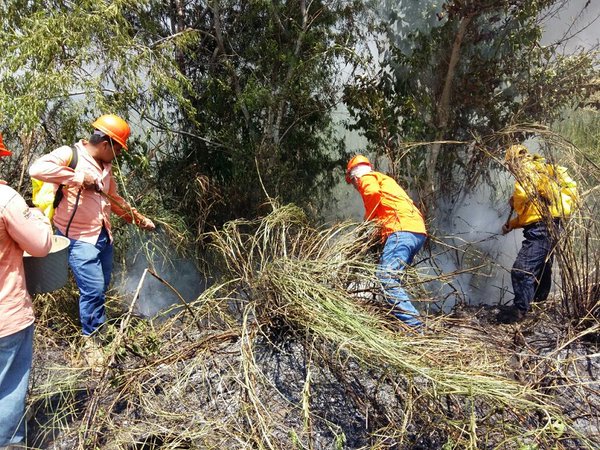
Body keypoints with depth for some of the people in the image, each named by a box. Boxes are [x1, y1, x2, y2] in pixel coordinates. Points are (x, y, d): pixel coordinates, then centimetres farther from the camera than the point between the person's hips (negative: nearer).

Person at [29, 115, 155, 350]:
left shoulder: (105, 165, 11)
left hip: (103, 235, 8)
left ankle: (98, 328, 35)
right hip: (79, 238, -8)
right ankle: (91, 338, 13)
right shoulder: (69, 154, -14)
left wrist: (138, 218, 20)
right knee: (93, 290, -7)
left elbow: (114, 199, 23)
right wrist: (78, 176, -28)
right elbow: (37, 169, -31)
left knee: (102, 287, 17)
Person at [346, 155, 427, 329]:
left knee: (385, 277, -19)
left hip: (402, 229, -9)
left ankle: (414, 326, -28)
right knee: (392, 277, 11)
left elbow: (373, 193, -12)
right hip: (418, 231, 10)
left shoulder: (366, 178, 10)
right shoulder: (384, 180, 37)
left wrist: (368, 221, 1)